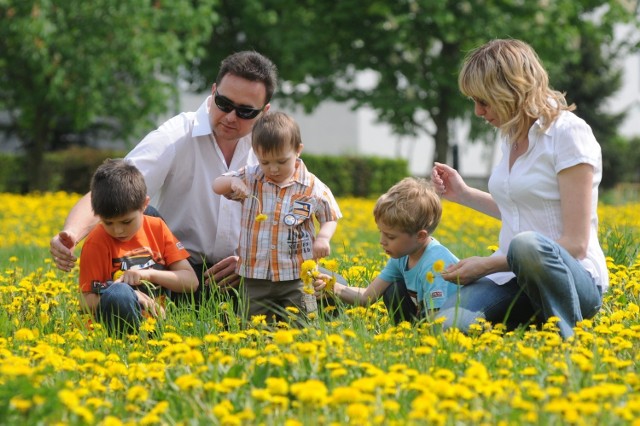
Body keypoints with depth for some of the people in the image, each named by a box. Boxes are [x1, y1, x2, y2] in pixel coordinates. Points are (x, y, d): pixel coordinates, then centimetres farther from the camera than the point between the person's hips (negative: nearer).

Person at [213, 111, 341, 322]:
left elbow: (330, 217, 6)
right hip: (256, 276, 2)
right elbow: (217, 186, 5)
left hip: (297, 276, -2)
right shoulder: (249, 180, 1)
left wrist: (323, 237, -14)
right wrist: (232, 181, -17)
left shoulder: (313, 188, -4)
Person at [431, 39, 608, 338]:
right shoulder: (513, 136, 12)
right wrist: (464, 194, 16)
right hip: (513, 277, 6)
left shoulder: (569, 132, -12)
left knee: (527, 246, -41)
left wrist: (487, 265, -17)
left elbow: (575, 244, -16)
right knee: (448, 326, -26)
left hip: (573, 279, -6)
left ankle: (569, 342, -20)